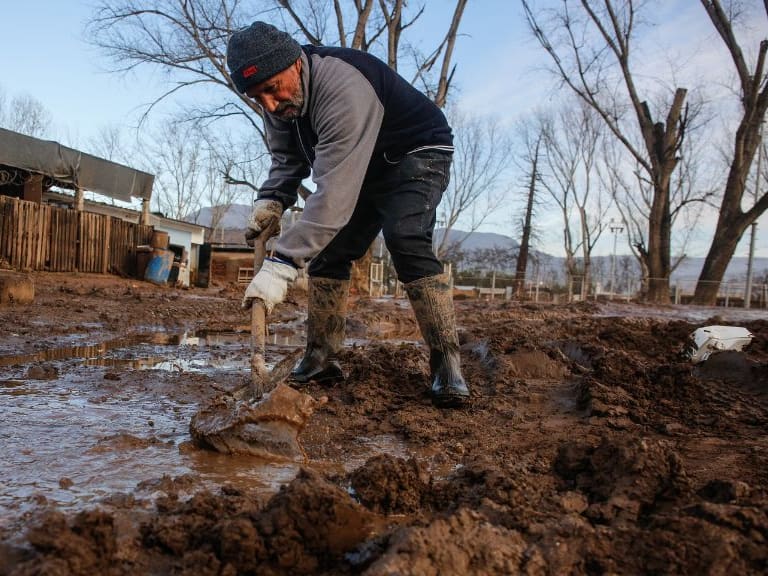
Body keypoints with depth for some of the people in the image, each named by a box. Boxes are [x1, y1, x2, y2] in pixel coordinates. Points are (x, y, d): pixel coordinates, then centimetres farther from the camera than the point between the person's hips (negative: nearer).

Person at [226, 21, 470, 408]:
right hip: (358, 168, 8)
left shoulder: (343, 90, -38)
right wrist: (270, 202, -15)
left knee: (405, 241, -30)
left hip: (418, 154, -8)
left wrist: (281, 264, -47)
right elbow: (287, 159, 5)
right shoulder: (279, 100, -10)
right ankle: (320, 360, 5)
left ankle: (447, 366, -25)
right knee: (327, 248, -3)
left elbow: (335, 193, -44)